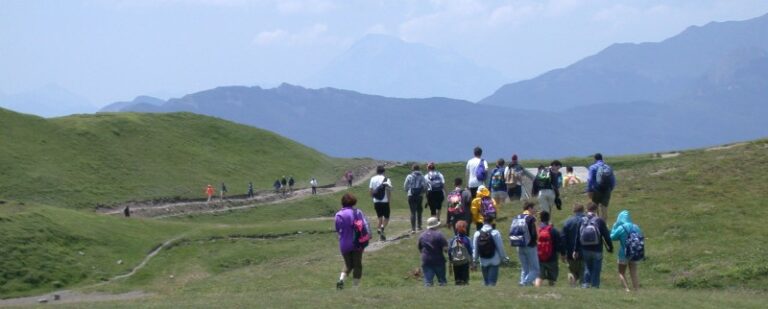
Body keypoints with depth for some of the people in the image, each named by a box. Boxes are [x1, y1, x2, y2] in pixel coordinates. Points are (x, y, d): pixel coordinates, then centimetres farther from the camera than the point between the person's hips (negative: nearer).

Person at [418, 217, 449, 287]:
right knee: (442, 280, 11)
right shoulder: (438, 234, -11)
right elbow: (445, 248, -15)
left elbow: (420, 249, 14)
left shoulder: (422, 235, 6)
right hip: (438, 260, -3)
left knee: (427, 281, 2)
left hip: (426, 260, 3)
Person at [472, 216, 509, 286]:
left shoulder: (477, 234, -3)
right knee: (492, 281, -1)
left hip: (483, 261, 3)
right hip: (494, 261, -3)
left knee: (486, 281, 14)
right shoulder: (495, 233, -12)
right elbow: (500, 247, -8)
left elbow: (475, 249, 1)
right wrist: (505, 257, 4)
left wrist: (474, 261, 9)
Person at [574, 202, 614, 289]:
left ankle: (585, 284, 10)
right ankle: (595, 285, 4)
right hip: (597, 250, -3)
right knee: (596, 269, 6)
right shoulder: (600, 220, -8)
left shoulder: (582, 221, 1)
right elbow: (606, 235, -6)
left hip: (585, 249, 3)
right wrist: (610, 247, 3)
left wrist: (576, 250, 8)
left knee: (587, 268, 18)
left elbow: (577, 236, 2)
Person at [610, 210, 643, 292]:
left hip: (624, 254, -4)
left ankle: (626, 289, -7)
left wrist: (614, 227, 5)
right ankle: (636, 289, 4)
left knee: (621, 273, 9)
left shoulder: (621, 228, -14)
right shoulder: (636, 227, 0)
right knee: (634, 274, 11)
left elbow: (612, 237, -3)